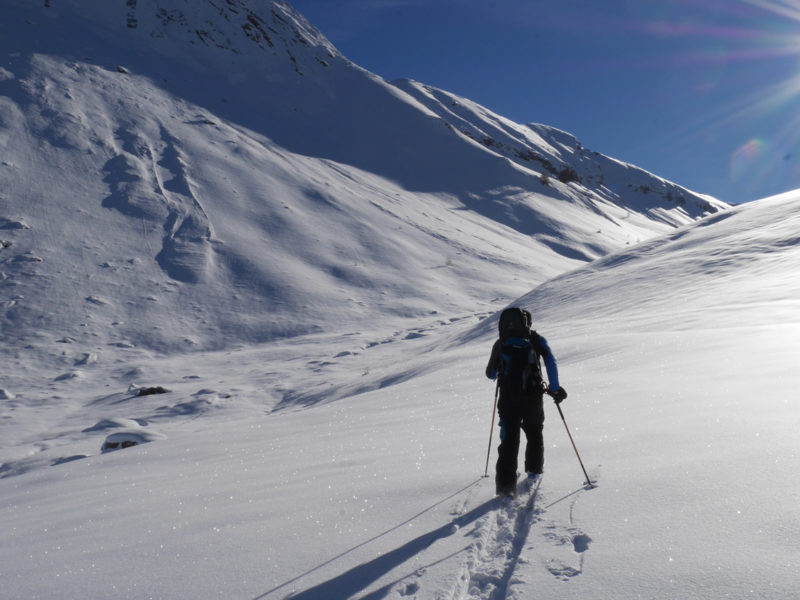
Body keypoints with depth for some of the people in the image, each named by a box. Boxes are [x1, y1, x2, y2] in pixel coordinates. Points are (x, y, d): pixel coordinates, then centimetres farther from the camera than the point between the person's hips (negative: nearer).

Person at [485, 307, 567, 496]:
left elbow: (490, 374, 16)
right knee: (534, 433, 24)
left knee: (509, 439, 1)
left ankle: (505, 483, -9)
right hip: (533, 396, 0)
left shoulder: (500, 344, 12)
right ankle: (533, 471, 32)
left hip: (507, 397, 0)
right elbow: (551, 362, -7)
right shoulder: (536, 340, 7)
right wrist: (555, 388, -3)